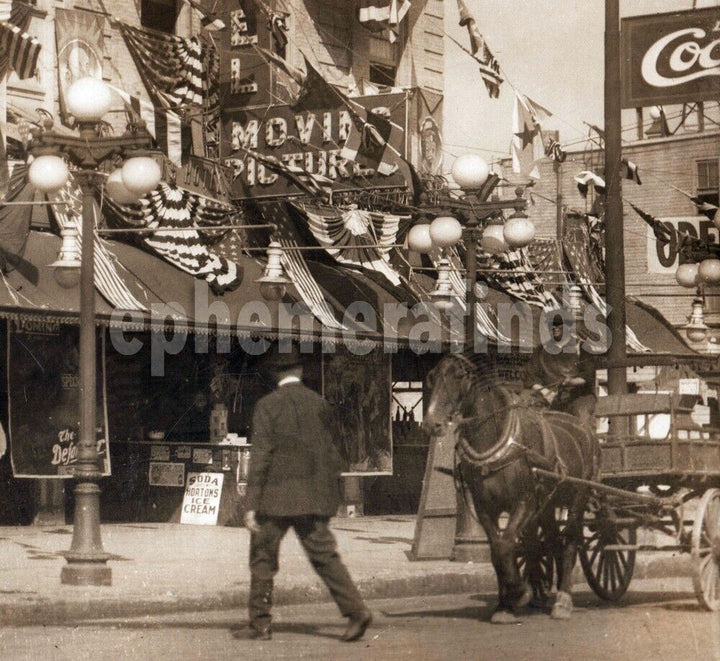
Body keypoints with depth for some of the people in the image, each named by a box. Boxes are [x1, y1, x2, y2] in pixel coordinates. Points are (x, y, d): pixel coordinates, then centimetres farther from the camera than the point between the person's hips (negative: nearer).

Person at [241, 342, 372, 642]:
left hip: (275, 496, -4)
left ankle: (260, 623, 12)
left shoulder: (267, 406, -7)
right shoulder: (319, 404, 6)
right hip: (313, 497, 4)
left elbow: (260, 457, -11)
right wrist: (332, 495, 21)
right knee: (324, 555, 4)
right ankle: (356, 610, -10)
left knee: (263, 559, 9)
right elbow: (330, 452, 11)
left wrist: (251, 504, -10)